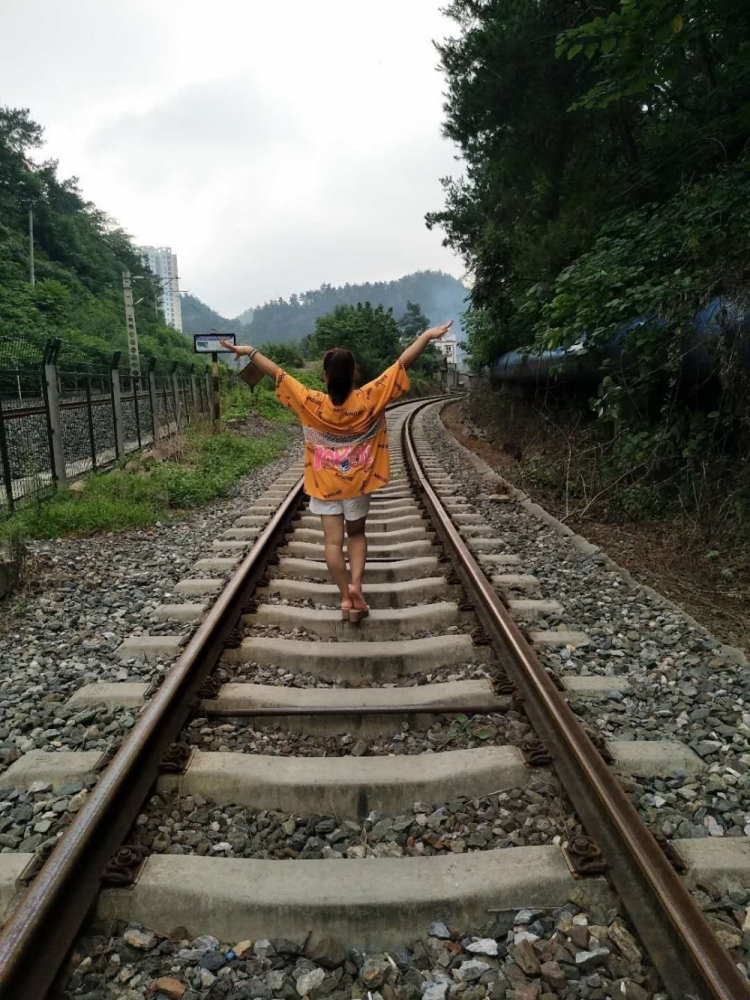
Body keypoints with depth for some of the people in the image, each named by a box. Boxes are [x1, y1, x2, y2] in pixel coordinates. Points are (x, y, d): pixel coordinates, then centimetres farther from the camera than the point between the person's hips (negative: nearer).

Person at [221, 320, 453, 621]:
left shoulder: (313, 403, -16)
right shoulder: (369, 399, -17)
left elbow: (278, 374, -10)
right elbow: (402, 364, -15)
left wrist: (250, 351, -1)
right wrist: (427, 335, -11)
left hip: (325, 482, 0)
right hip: (358, 481, 0)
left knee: (333, 540, 7)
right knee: (357, 533, 19)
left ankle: (346, 596, 9)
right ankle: (355, 583, 2)